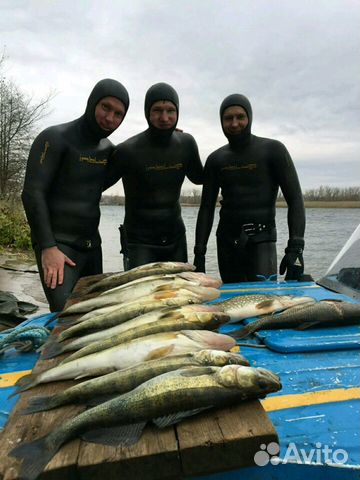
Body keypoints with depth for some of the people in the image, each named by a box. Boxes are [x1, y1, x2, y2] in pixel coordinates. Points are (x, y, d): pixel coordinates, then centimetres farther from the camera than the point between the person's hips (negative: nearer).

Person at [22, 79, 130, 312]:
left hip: (92, 245, 7)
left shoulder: (106, 147, 11)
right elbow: (32, 194, -14)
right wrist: (47, 247, -21)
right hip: (57, 245, -7)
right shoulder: (55, 138, -8)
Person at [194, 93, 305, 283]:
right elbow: (206, 208, 9)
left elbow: (295, 199, -6)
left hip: (261, 240, -3)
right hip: (226, 241, 4)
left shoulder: (273, 150, -2)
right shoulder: (215, 159, 9)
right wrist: (199, 252, 2)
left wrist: (296, 248, -17)